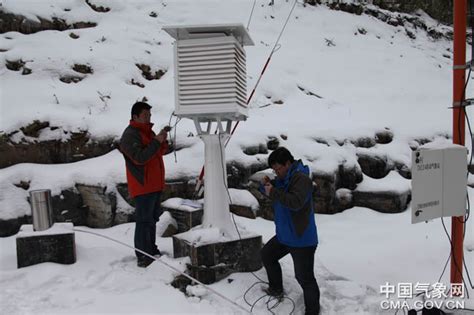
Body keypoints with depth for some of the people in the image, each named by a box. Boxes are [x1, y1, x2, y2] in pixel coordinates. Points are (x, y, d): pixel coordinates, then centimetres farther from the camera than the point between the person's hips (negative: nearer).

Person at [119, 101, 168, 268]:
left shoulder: (147, 131, 16)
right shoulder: (130, 135, -14)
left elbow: (160, 152, 19)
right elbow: (140, 157, -25)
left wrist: (163, 141, -1)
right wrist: (156, 141, -24)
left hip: (154, 185, 10)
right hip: (142, 185, -10)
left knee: (152, 219, 17)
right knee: (144, 221, -8)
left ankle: (151, 250, 29)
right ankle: (143, 257, -2)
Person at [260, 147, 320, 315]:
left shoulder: (301, 178, -20)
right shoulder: (283, 178, 9)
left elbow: (296, 202, -33)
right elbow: (275, 194, 17)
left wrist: (273, 192, -27)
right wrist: (267, 185, -5)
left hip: (302, 238, -10)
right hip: (284, 235, 10)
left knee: (304, 277, -7)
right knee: (266, 254, 23)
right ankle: (276, 289, 39)